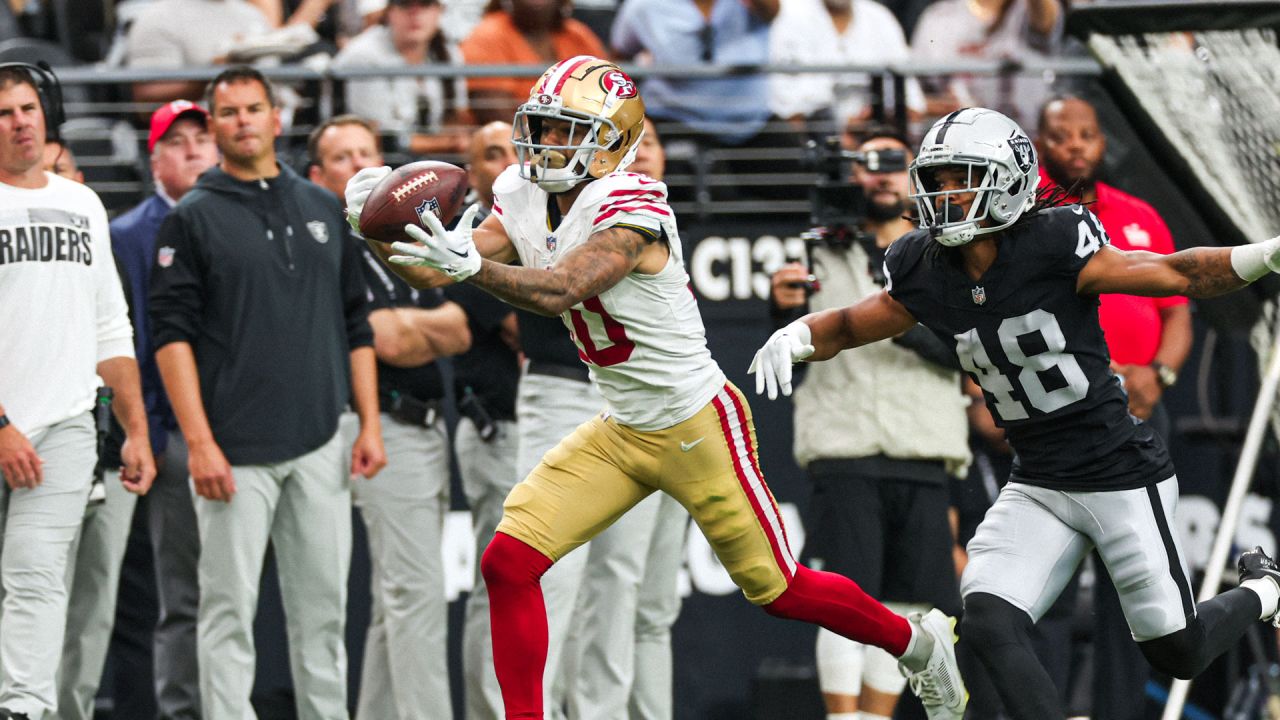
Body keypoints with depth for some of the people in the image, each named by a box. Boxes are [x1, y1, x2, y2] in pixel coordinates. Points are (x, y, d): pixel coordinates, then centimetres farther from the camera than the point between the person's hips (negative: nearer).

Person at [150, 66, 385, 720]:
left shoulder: (323, 210, 14)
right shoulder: (192, 220, 0)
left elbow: (356, 327, 16)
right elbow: (173, 337, -6)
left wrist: (369, 422, 7)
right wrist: (199, 442, -14)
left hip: (319, 447, 4)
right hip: (235, 453, -4)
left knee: (322, 604, 7)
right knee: (229, 606, -4)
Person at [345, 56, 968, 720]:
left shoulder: (627, 209, -24)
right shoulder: (524, 200, -1)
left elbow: (558, 292, -38)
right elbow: (432, 273, -2)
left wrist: (471, 264, -52)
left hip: (697, 428, -7)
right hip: (619, 434, 7)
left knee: (778, 590, 6)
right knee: (508, 563, -9)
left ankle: (918, 642, 31)